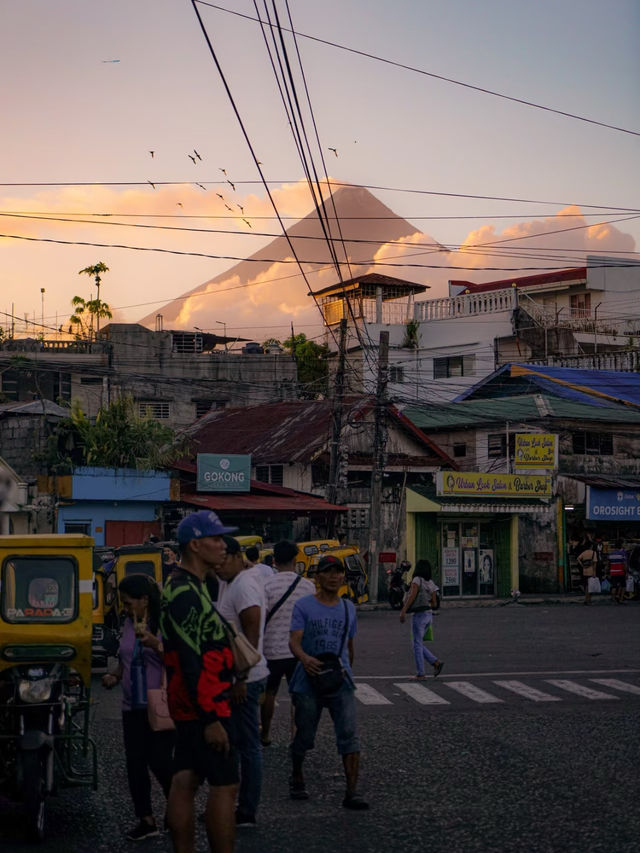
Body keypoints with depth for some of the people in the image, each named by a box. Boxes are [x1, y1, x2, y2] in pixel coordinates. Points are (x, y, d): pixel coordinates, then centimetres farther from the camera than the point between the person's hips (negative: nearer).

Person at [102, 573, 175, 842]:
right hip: (133, 706, 7)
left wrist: (155, 643, -32)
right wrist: (116, 676, 7)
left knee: (159, 761, -7)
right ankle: (146, 819, 15)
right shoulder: (129, 623, 10)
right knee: (135, 762, 6)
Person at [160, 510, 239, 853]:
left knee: (185, 781, 11)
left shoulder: (186, 587, 14)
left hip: (188, 707, 10)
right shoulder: (185, 593, -19)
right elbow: (191, 662, -24)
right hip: (204, 708, -10)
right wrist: (210, 719, -24)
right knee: (224, 785, -5)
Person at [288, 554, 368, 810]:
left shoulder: (348, 608, 11)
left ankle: (352, 791, -10)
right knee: (304, 736, 9)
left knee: (349, 735, -10)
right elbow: (294, 640, -15)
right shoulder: (304, 606, -4)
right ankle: (296, 778, 34)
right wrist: (304, 658, -35)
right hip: (308, 682, -2)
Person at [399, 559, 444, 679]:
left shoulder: (417, 580, -9)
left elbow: (412, 596, -23)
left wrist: (403, 611, -26)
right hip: (429, 615, 7)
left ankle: (420, 674, 2)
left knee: (417, 645, 1)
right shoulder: (431, 583, 10)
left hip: (419, 615, -7)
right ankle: (436, 662, 4)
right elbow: (433, 603, 11)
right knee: (418, 643, 16)